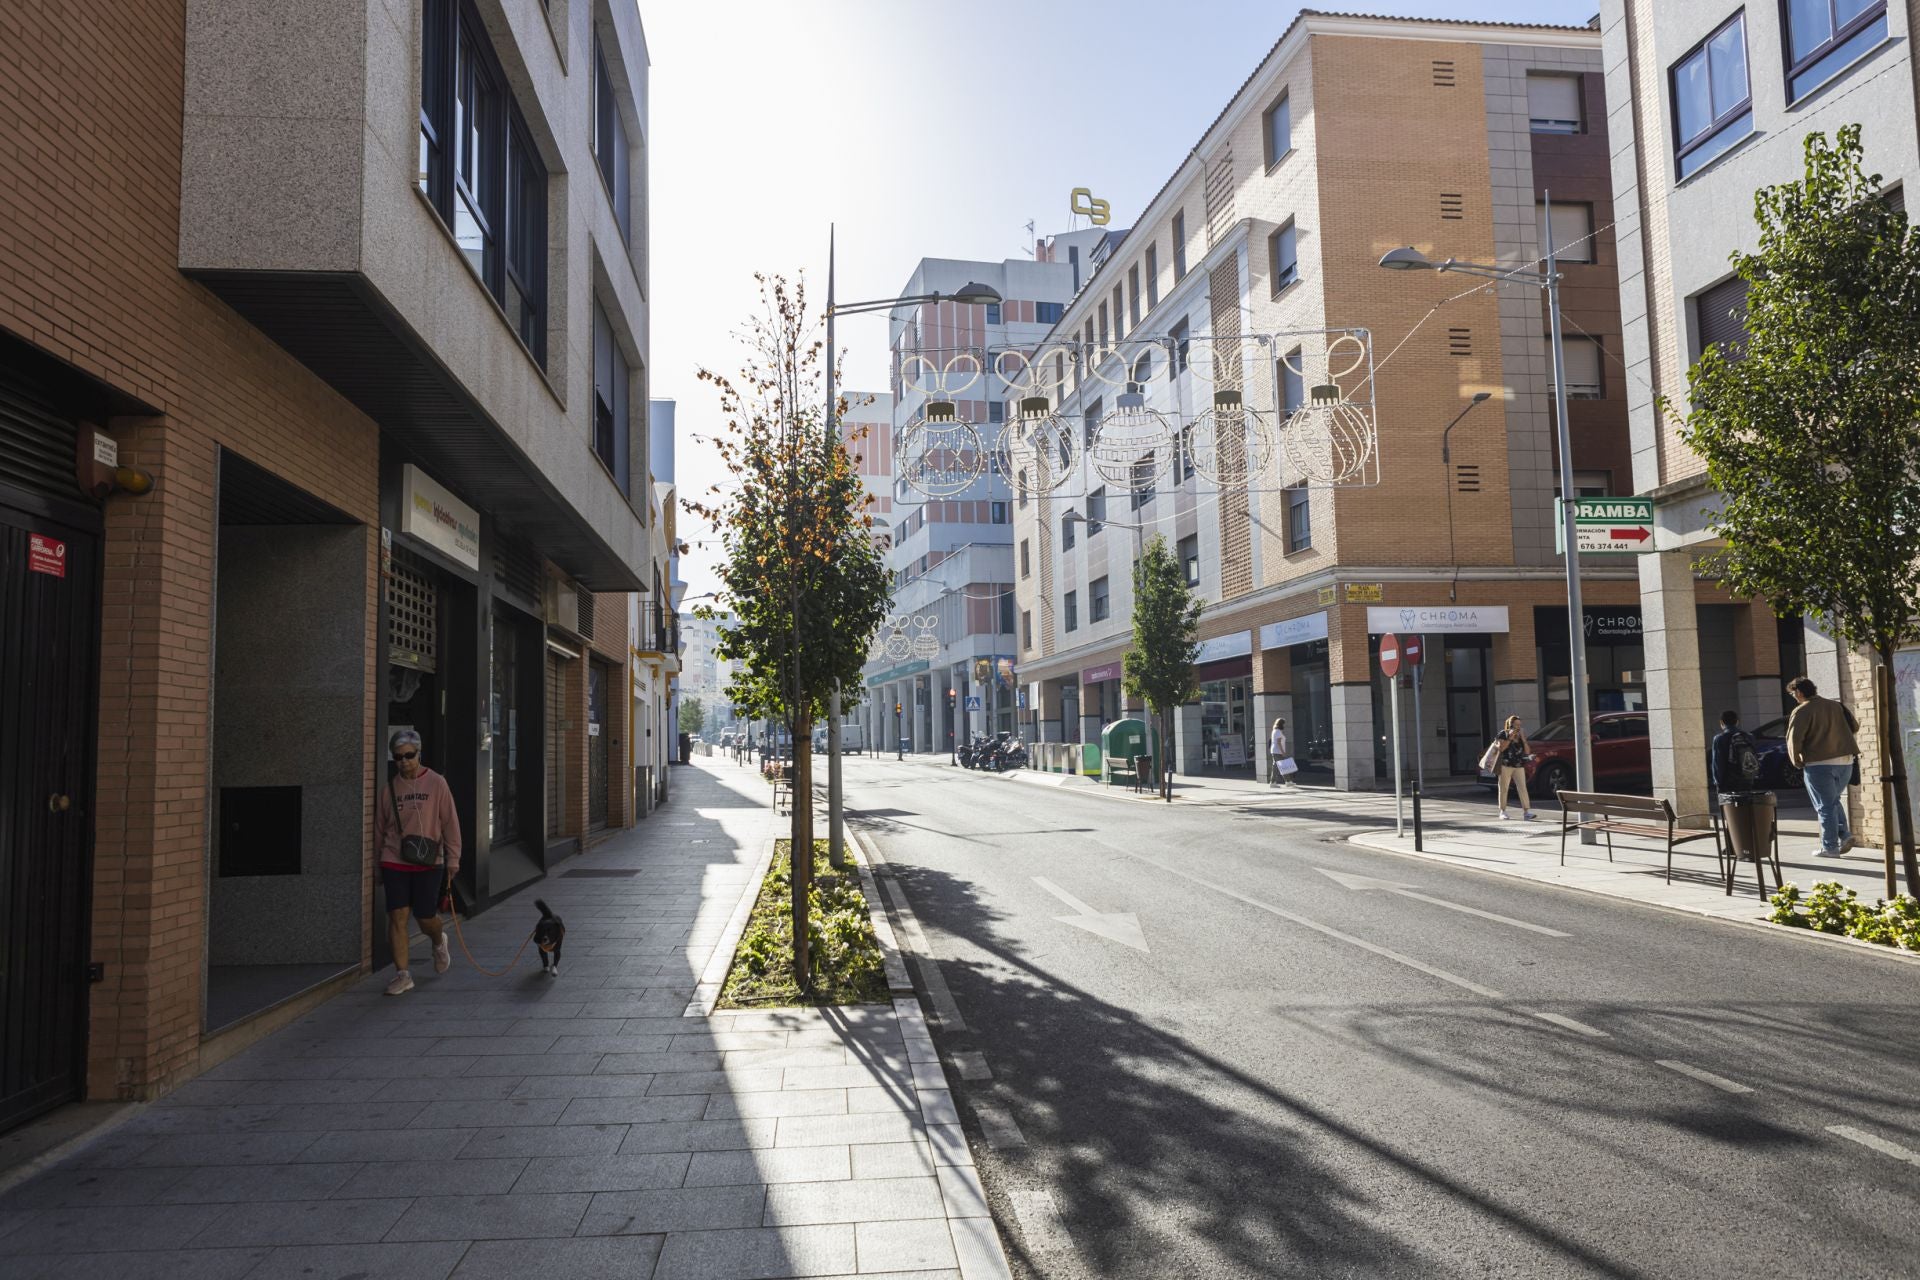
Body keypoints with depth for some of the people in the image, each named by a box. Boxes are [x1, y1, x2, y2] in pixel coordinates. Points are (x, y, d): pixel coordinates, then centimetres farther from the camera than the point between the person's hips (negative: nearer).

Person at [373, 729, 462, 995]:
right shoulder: (389, 789, 4)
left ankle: (439, 941, 39)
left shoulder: (436, 784, -3)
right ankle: (402, 974, 5)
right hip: (394, 864, 2)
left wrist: (452, 861, -5)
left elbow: (450, 824, -2)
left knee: (426, 917, 4)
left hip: (428, 864, -2)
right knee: (397, 917, -3)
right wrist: (377, 864, 14)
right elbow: (379, 829, 13)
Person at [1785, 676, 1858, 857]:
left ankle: (1830, 847, 3)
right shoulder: (1835, 706, 9)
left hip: (1819, 764, -6)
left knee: (1825, 806, 2)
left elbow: (1794, 740, -16)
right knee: (1834, 800, 23)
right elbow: (1854, 727, 16)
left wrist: (1797, 762, -2)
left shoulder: (1801, 712, -11)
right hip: (1845, 761, 6)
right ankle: (1845, 835, 9)